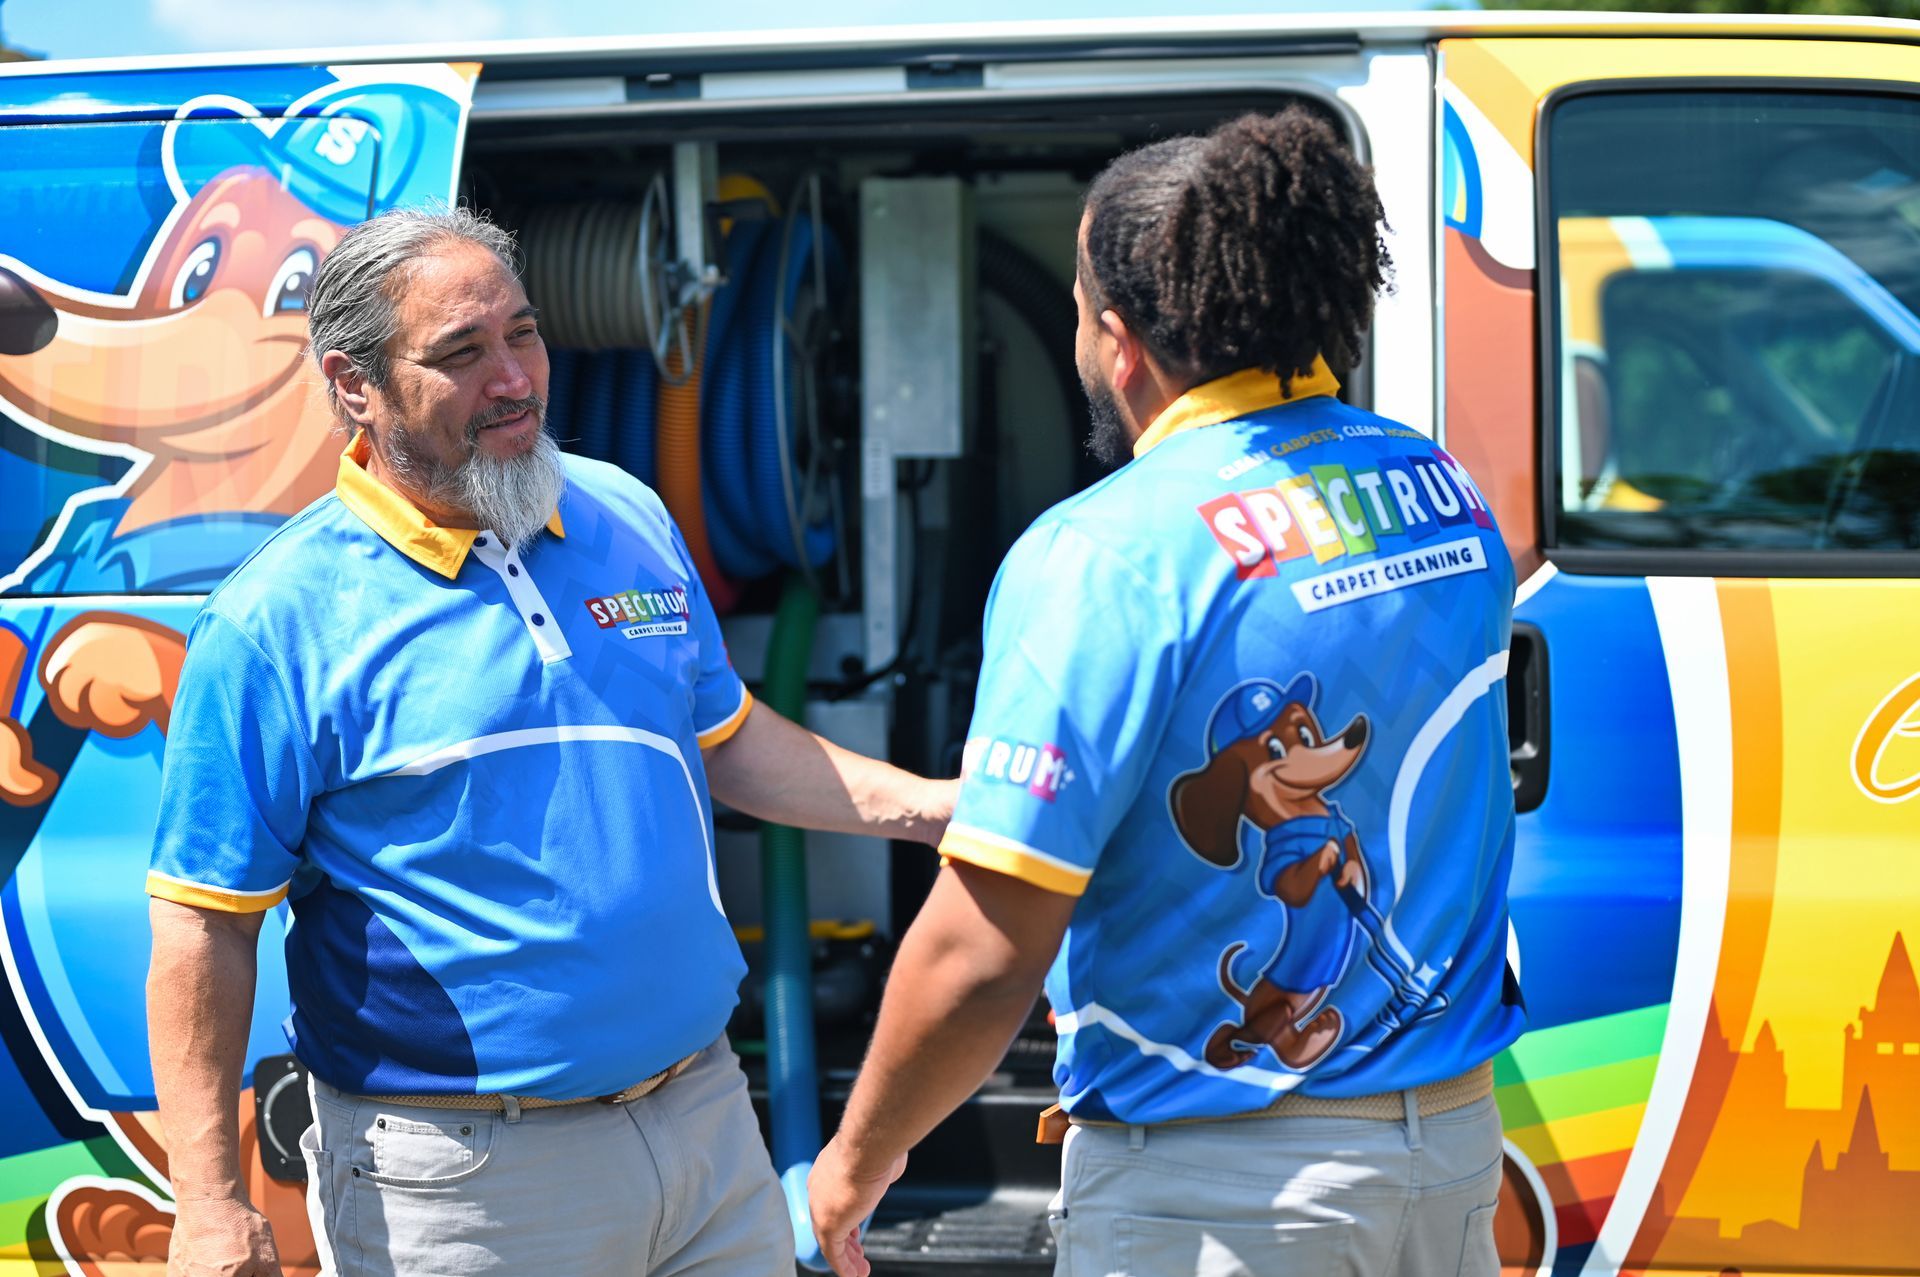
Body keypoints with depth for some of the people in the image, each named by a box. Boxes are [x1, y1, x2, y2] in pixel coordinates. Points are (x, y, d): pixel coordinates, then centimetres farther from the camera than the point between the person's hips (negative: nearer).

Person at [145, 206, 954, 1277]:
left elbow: (724, 742, 21)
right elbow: (205, 927, -11)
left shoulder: (629, 519, 7)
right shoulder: (278, 624, -11)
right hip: (458, 1181, -5)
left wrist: (933, 807, 12)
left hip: (707, 1114, 6)